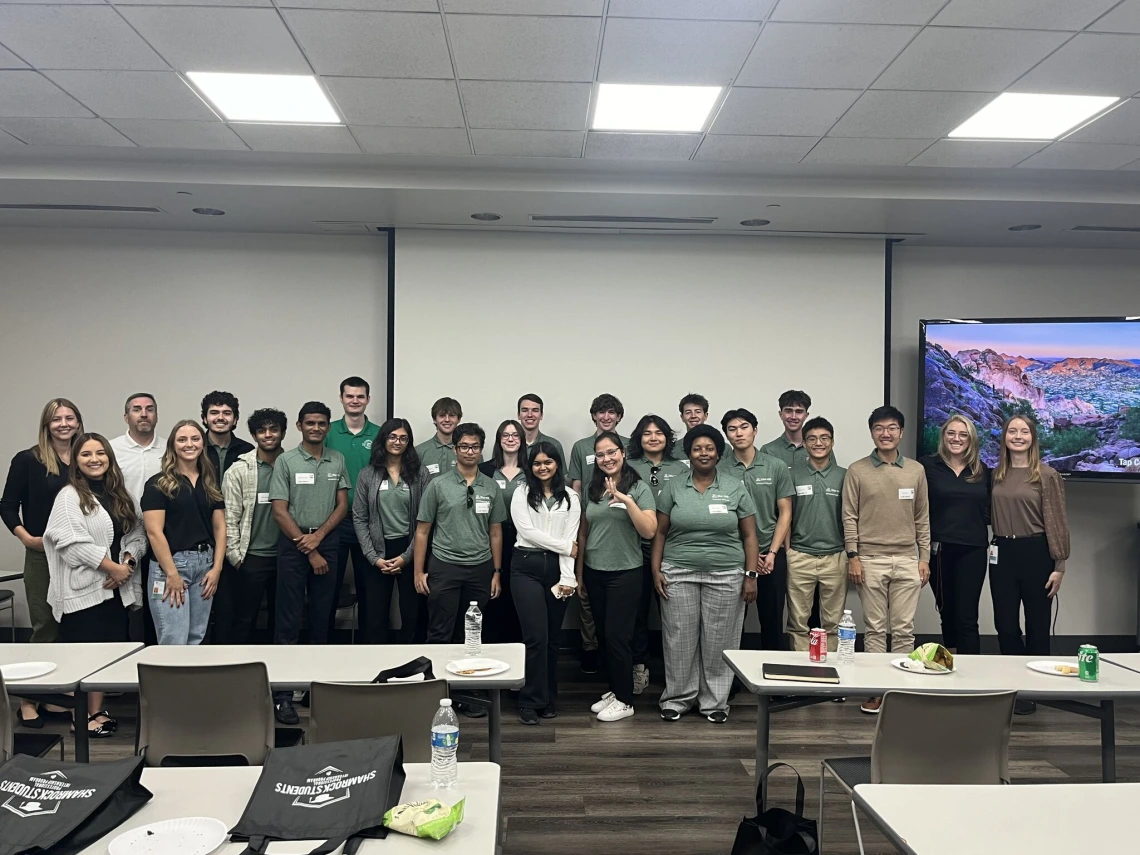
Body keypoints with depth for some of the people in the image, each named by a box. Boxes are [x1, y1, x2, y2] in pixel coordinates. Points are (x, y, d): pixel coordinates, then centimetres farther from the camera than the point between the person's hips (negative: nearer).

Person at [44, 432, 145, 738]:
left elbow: (137, 534, 10)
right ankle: (81, 718, 10)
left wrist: (127, 564, -8)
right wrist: (113, 567, -16)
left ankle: (97, 712, 20)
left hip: (115, 588, 6)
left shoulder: (120, 495, 13)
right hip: (82, 589, -6)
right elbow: (73, 543, -16)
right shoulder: (69, 496, -5)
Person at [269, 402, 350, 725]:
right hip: (293, 545, -3)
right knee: (288, 620, -2)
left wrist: (318, 537, -9)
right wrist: (308, 550, -8)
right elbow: (280, 511, -6)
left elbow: (342, 505, 6)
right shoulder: (286, 461, -2)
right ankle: (283, 693, 2)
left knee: (321, 617, 9)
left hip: (326, 543, 3)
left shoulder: (338, 460, 7)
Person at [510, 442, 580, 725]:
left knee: (552, 638, 9)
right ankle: (531, 701, 3)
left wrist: (567, 578, -8)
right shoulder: (522, 494, 4)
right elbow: (526, 531, -7)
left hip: (557, 569, 2)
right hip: (527, 567, -2)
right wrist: (565, 546, -8)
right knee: (536, 637, -9)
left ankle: (549, 699, 22)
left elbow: (570, 539, 1)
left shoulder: (570, 498, 8)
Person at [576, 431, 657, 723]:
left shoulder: (639, 488, -7)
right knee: (603, 635, 12)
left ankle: (625, 701, 12)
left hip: (624, 573, -5)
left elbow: (649, 531, -15)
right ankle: (614, 690, 28)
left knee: (617, 636, -2)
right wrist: (579, 572, 13)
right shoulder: (592, 490, 6)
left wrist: (627, 500, -24)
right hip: (594, 572, 5)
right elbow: (583, 532, 12)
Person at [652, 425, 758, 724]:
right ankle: (677, 698, 21)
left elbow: (749, 535, 4)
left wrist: (751, 575, -2)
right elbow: (660, 532, 6)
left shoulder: (735, 489, 3)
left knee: (718, 641, 6)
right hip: (678, 574, 1)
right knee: (679, 639, 6)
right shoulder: (673, 488, 4)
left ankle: (714, 702, 20)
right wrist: (656, 570, -1)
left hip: (725, 576, 0)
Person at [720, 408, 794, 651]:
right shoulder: (719, 469, -3)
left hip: (772, 556, 1)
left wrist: (772, 553, -6)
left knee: (772, 621, 8)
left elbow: (785, 513, 3)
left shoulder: (777, 467, 1)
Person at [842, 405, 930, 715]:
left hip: (907, 560, 2)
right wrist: (853, 556, -7)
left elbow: (922, 518, 10)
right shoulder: (857, 471, 0)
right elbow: (849, 517, -1)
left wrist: (924, 558, 6)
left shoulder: (916, 470, 8)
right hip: (870, 559, -2)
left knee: (904, 629, 4)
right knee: (875, 628, 4)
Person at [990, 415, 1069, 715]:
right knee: (1004, 623, 8)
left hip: (1036, 553, -4)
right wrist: (995, 547, 6)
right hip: (1002, 553, 4)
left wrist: (1059, 565, -9)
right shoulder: (997, 475, 8)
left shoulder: (1047, 475, -6)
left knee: (1036, 624, 8)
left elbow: (1057, 522, -7)